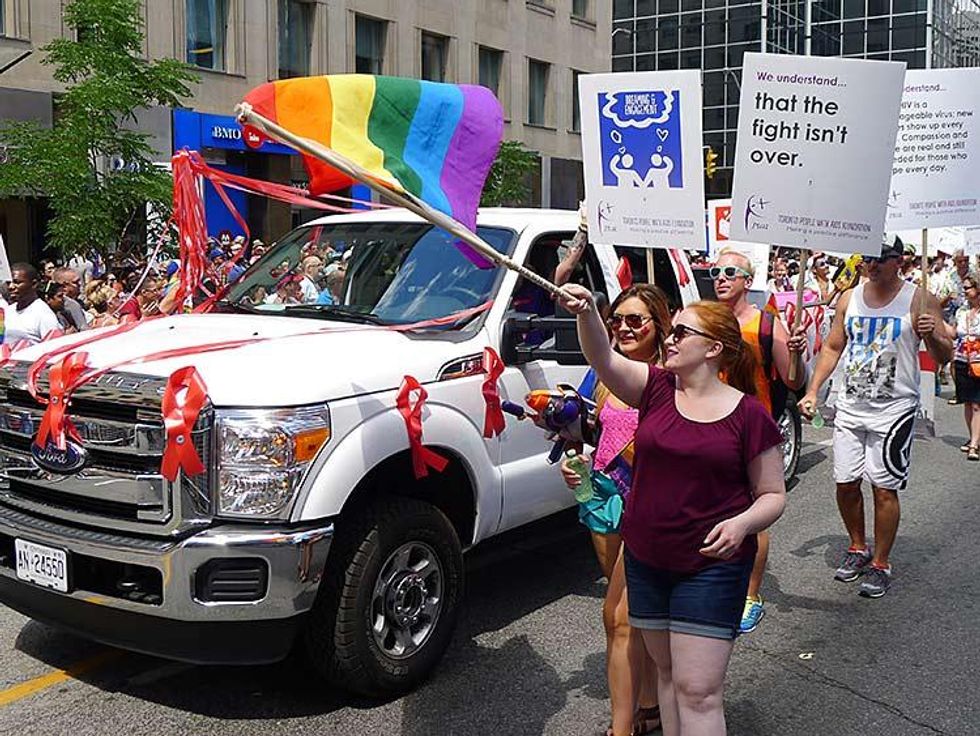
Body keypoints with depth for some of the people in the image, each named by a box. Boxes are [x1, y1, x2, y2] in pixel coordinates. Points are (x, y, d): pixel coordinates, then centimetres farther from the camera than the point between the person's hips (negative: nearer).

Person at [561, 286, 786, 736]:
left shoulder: (749, 416, -7)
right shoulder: (657, 388, 1)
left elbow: (773, 495, -1)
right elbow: (604, 360, -16)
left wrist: (742, 523, -22)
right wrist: (586, 313, -35)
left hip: (710, 564, -4)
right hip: (645, 560, 4)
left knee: (698, 690, -4)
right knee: (667, 672, 18)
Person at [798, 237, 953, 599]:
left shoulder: (918, 300, -6)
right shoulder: (849, 298, 7)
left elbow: (944, 357, -6)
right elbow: (832, 348, 15)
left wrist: (932, 335, -28)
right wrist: (812, 391, 7)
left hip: (894, 409, -4)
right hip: (850, 407, 5)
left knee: (885, 489, -2)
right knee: (845, 484, 8)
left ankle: (880, 564, 12)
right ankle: (857, 548, 30)